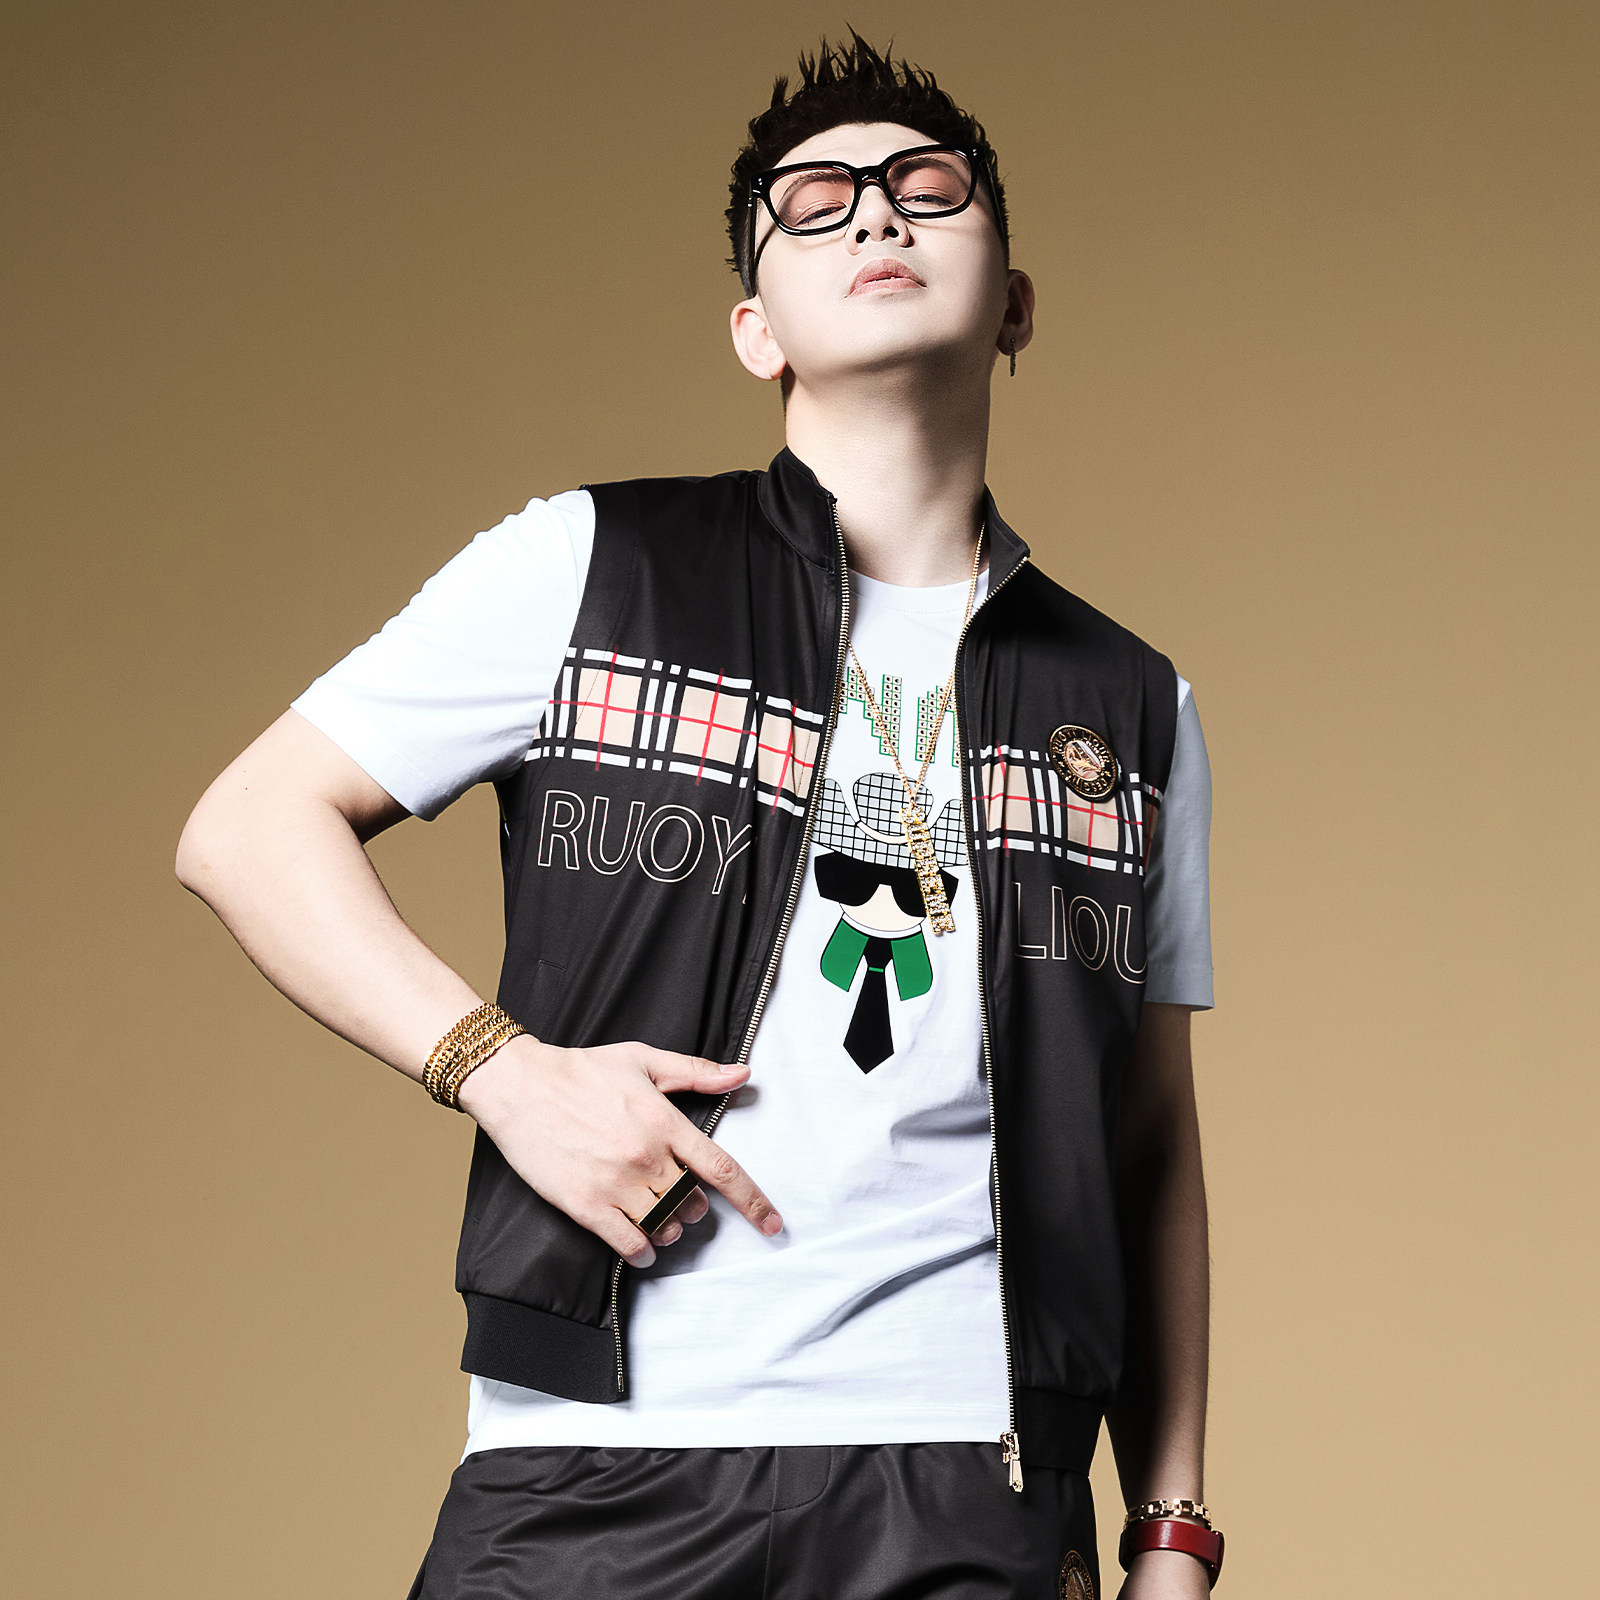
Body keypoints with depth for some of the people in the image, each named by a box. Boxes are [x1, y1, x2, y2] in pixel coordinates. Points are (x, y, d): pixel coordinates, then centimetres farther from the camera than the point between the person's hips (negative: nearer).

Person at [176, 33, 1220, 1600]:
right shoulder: (587, 569, 5)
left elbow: (1150, 1153, 16)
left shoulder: (1132, 711, 13)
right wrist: (504, 1067, -10)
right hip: (602, 1472, -2)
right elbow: (247, 827, 4)